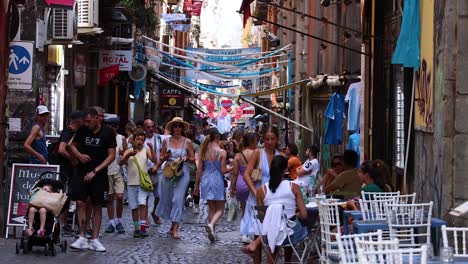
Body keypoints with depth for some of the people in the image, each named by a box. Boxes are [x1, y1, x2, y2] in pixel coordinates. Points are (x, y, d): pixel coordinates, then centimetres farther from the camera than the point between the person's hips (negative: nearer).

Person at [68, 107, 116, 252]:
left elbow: (111, 156, -6)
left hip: (99, 175, -1)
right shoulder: (82, 131, 3)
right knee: (81, 203, -9)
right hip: (82, 173, 1)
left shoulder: (107, 133, -4)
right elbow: (73, 145, 18)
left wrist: (95, 171, -13)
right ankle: (82, 238, -6)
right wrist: (79, 154, -6)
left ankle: (94, 239, 8)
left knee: (97, 206, 3)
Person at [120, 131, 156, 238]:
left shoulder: (146, 150, 7)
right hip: (131, 182, 2)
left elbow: (154, 160, -5)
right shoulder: (129, 151, 7)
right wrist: (129, 155, -24)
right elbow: (121, 162, -7)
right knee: (134, 207, 5)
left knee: (142, 203, -15)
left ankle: (143, 228, -18)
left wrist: (151, 148, -17)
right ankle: (136, 228, 13)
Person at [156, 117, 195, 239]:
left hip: (182, 173, -3)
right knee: (167, 198, 8)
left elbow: (193, 158, 6)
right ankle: (174, 224, 27)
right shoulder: (166, 141, 6)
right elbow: (161, 158, 11)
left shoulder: (187, 142, 1)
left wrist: (186, 158, -14)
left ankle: (175, 229, -11)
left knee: (178, 199, -10)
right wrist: (166, 157, -10)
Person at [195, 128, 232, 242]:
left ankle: (212, 230, 19)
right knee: (220, 209, 4)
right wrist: (233, 167, 9)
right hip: (217, 181, -4)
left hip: (206, 181, 4)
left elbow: (199, 170, 4)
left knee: (211, 208, 18)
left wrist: (196, 184, 12)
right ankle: (211, 224, -22)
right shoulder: (222, 152, -11)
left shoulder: (204, 151, 0)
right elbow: (223, 170, -10)